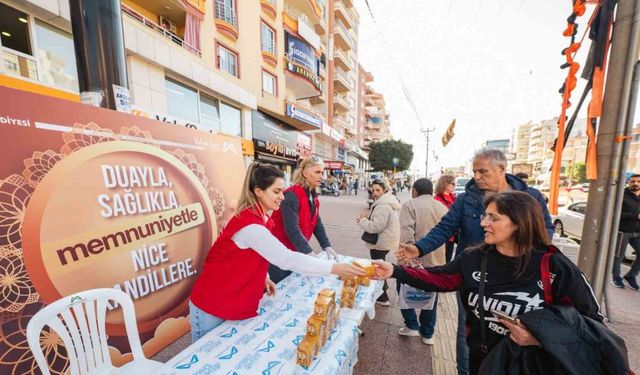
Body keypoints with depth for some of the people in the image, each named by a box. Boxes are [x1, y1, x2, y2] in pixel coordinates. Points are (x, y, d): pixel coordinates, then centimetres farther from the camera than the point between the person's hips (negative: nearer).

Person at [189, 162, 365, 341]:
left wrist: (263, 278, -2)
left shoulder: (260, 219, -2)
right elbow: (286, 259, -35)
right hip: (211, 307, -7)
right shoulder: (250, 225, -31)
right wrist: (334, 268, -32)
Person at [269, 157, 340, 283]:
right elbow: (292, 229, -29)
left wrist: (327, 246, -3)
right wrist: (309, 253, -29)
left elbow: (317, 223, 4)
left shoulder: (313, 195, 2)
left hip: (296, 251, 8)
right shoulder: (292, 195, -24)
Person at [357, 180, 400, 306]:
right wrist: (367, 219, 2)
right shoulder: (387, 202, 9)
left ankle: (382, 298, 22)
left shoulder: (382, 206, -26)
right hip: (385, 240, 11)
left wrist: (362, 220, -15)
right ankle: (383, 286, 51)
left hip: (381, 242, -11)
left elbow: (376, 226, -30)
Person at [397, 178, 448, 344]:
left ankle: (412, 325, 24)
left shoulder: (410, 204, -12)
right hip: (436, 259, 5)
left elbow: (407, 233, -24)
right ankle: (427, 333, 33)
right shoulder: (442, 207, 6)